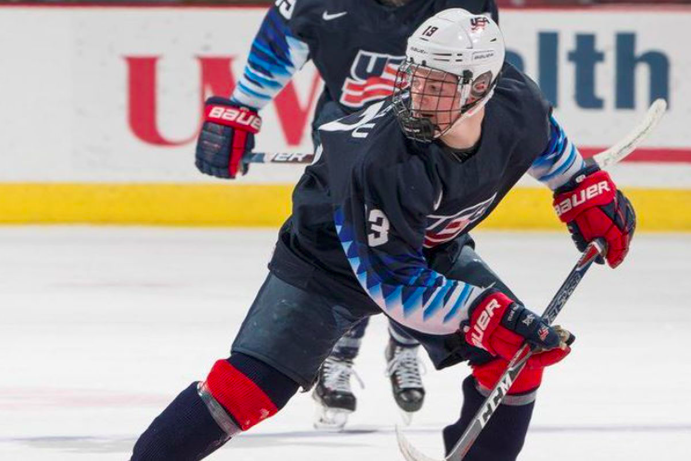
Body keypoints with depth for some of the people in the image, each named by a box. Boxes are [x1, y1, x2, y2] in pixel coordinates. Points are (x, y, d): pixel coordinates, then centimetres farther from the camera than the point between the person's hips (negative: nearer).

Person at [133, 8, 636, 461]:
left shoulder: (517, 102, -24)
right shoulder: (383, 164, -41)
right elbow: (393, 283, -34)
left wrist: (585, 189, 7)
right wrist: (486, 313, -40)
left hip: (434, 248, 6)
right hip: (334, 252, -6)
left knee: (518, 355, -7)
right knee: (248, 387, -15)